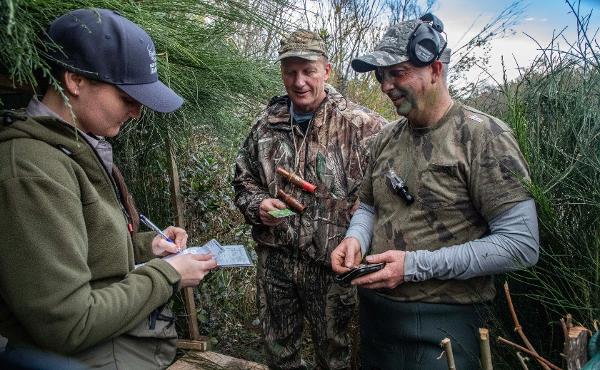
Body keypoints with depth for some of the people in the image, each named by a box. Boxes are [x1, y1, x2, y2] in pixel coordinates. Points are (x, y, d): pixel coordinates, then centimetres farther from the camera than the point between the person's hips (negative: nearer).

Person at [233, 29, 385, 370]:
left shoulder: (362, 126, -11)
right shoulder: (267, 124, 4)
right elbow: (243, 179, 13)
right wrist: (258, 205, -7)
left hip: (332, 264, -3)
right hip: (274, 260, 4)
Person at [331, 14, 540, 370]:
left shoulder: (484, 135, -13)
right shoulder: (387, 138, 5)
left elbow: (521, 245, -18)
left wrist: (416, 266, -22)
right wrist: (356, 238, -6)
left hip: (442, 320, -6)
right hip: (374, 311, 6)